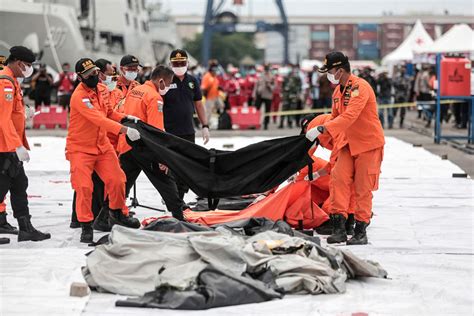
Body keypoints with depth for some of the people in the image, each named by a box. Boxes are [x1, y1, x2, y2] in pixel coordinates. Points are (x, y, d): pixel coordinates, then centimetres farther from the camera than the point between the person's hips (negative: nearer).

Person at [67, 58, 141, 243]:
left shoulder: (102, 89, 2)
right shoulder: (79, 97, -25)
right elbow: (99, 119, -35)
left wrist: (125, 118, -1)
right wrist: (124, 130, -41)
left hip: (102, 145, 7)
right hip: (80, 148, -7)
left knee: (117, 180, 4)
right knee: (84, 187, -10)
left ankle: (117, 214, 27)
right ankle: (86, 226, 5)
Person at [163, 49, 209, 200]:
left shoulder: (192, 81, 9)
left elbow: (199, 104, 16)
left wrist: (205, 126, 11)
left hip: (188, 132, 5)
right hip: (169, 133, -5)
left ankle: (179, 198, 18)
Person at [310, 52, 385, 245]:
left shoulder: (360, 87, -21)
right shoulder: (338, 91, 8)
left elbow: (349, 117, -33)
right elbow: (335, 117, 21)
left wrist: (321, 129, -36)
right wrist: (319, 135, 13)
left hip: (369, 144, -7)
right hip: (349, 144, 7)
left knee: (362, 188, -2)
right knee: (338, 178, -7)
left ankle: (361, 231, 8)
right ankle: (339, 227, -6)